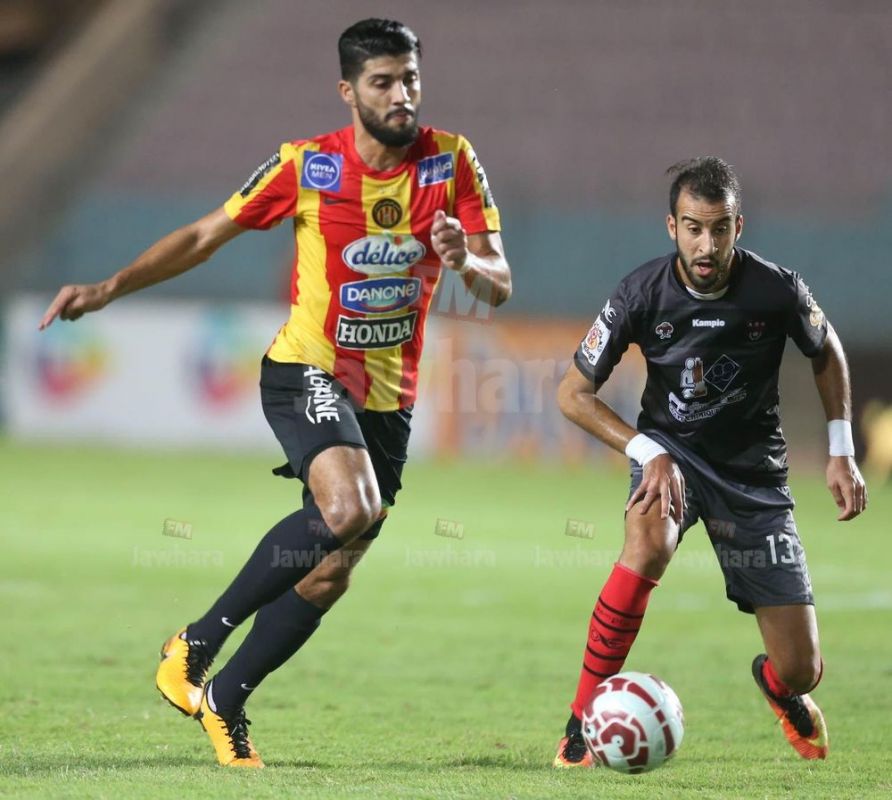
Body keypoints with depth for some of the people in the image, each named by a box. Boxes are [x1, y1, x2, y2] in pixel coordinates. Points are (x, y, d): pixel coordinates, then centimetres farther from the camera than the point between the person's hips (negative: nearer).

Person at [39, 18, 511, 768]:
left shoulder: (452, 163, -5)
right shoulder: (306, 166, -9)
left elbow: (500, 286, -6)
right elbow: (205, 236, 0)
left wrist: (466, 261, -30)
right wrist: (111, 287, -10)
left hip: (388, 397, 4)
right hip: (307, 373, -4)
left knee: (331, 575, 2)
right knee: (349, 510, -30)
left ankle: (223, 701, 21)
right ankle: (196, 644, -15)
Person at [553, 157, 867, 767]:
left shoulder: (776, 291, -17)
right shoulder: (644, 293, -18)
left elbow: (827, 352, 6)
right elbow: (574, 393, -10)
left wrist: (842, 452, 1)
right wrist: (648, 453, -23)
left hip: (755, 472, 1)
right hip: (671, 448, -1)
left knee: (801, 670, -4)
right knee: (649, 542, -39)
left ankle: (779, 685, 39)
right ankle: (582, 724, -28)